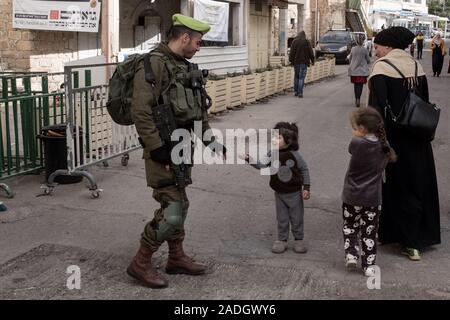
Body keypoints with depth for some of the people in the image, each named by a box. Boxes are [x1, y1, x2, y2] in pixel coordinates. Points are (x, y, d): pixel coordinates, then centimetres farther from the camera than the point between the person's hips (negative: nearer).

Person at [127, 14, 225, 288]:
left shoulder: (184, 66, 14)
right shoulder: (154, 64, -16)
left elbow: (197, 109, 21)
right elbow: (140, 111, -23)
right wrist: (157, 149, -23)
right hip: (164, 151, -9)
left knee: (180, 205, 17)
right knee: (171, 212, -8)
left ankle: (177, 257, 31)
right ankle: (141, 263, 7)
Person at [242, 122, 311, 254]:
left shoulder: (294, 155, -16)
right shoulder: (272, 154, -9)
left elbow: (304, 169, -6)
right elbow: (262, 165, -17)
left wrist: (306, 187, -6)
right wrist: (249, 159, -31)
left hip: (294, 193, -3)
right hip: (279, 193, 3)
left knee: (297, 218, 10)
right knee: (282, 218, 13)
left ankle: (299, 240, 27)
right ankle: (282, 240, 27)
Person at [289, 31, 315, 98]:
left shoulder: (294, 41, 4)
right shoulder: (307, 42, -2)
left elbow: (291, 52, 0)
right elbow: (310, 52, -2)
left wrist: (291, 60, 1)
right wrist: (312, 60, 6)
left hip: (296, 61, 3)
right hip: (304, 62, -3)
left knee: (296, 77, 14)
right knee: (302, 77, -4)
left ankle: (296, 92, 16)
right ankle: (300, 93, -9)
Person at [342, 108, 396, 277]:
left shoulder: (356, 142, -18)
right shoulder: (384, 146, -6)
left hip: (352, 197, -2)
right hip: (373, 198, 2)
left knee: (350, 226, 20)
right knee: (369, 231, 11)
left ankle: (351, 254, 11)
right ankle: (369, 265, 13)